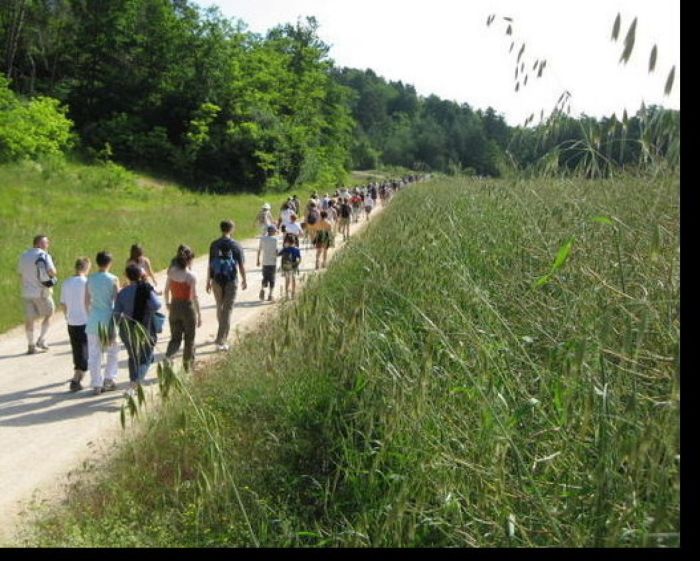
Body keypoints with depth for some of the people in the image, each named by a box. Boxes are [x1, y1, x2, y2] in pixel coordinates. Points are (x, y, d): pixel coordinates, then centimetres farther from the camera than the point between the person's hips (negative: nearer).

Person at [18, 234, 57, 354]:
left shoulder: (24, 256, 11)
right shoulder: (44, 255, -9)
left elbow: (20, 274, 16)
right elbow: (52, 272, -18)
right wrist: (53, 268, 2)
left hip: (27, 292, 5)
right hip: (41, 292, -5)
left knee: (29, 319, 8)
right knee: (49, 314, 12)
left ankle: (31, 346, 12)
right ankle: (41, 340, 7)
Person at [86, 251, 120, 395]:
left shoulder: (90, 279, 2)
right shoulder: (113, 280, -7)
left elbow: (86, 301, 8)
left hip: (93, 320, 2)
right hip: (109, 319, -2)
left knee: (94, 354, 6)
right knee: (113, 351, 16)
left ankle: (96, 385, 7)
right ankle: (109, 379, 11)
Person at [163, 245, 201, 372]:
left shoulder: (172, 273, -3)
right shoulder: (191, 276, -17)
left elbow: (166, 291, 5)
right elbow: (194, 297, -15)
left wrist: (167, 304, 24)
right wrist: (199, 315, -8)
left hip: (174, 307, 4)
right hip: (188, 307, -4)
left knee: (175, 338, 14)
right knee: (189, 338, 15)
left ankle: (167, 357, -12)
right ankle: (188, 365, 26)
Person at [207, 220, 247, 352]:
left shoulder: (214, 245, -1)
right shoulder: (236, 245, -6)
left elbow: (210, 265, 1)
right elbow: (241, 265, -3)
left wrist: (208, 281, 9)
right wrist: (244, 280, 10)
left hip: (217, 280, 3)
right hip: (231, 281, -3)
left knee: (220, 307, 19)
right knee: (227, 310, -1)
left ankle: (224, 335, 34)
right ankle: (220, 340, -7)